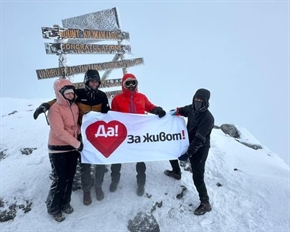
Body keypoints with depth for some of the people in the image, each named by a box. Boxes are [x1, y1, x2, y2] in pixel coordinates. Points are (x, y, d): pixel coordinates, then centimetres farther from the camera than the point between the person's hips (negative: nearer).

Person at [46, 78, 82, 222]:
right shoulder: (55, 109, -17)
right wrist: (77, 143, -21)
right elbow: (59, 132, -23)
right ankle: (53, 208, 22)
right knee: (60, 179, 0)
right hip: (58, 149, -6)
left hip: (72, 148, 7)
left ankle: (65, 203, 33)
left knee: (69, 178, 13)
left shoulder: (75, 107, 5)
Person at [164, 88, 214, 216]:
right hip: (189, 143, 8)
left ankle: (205, 203, 14)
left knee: (197, 177, -6)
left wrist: (188, 153, -29)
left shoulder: (208, 118, -29)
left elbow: (199, 139, -30)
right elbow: (184, 110, 21)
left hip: (200, 150, -8)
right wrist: (177, 111, 2)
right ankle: (176, 172, 49)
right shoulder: (192, 108, -7)